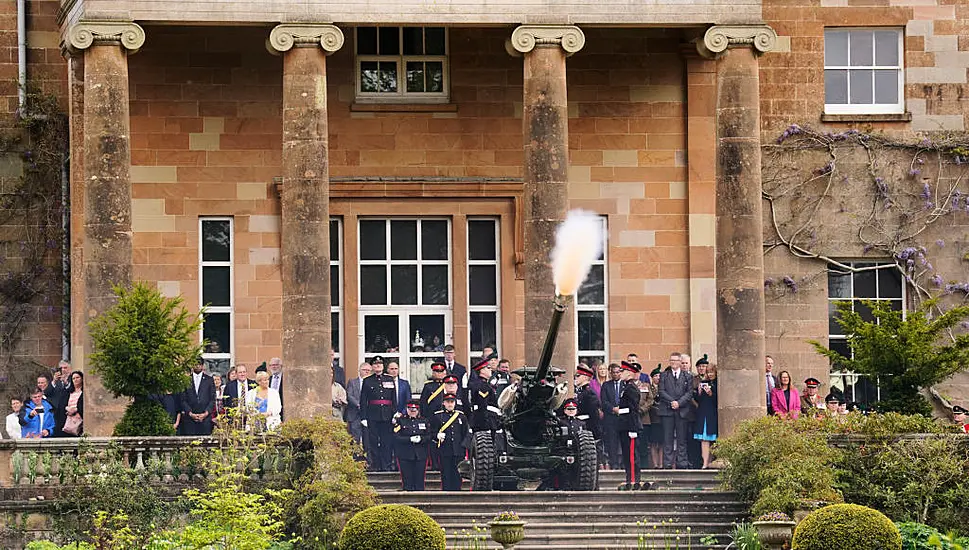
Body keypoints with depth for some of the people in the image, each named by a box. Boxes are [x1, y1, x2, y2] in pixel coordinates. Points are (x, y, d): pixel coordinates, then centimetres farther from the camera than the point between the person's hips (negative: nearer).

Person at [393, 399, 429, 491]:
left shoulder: (424, 421, 13)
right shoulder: (400, 421, 3)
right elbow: (396, 437, -7)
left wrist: (421, 439, -13)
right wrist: (410, 439, -18)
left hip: (421, 456, 2)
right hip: (405, 456, -2)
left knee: (420, 482, 0)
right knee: (407, 482, -3)